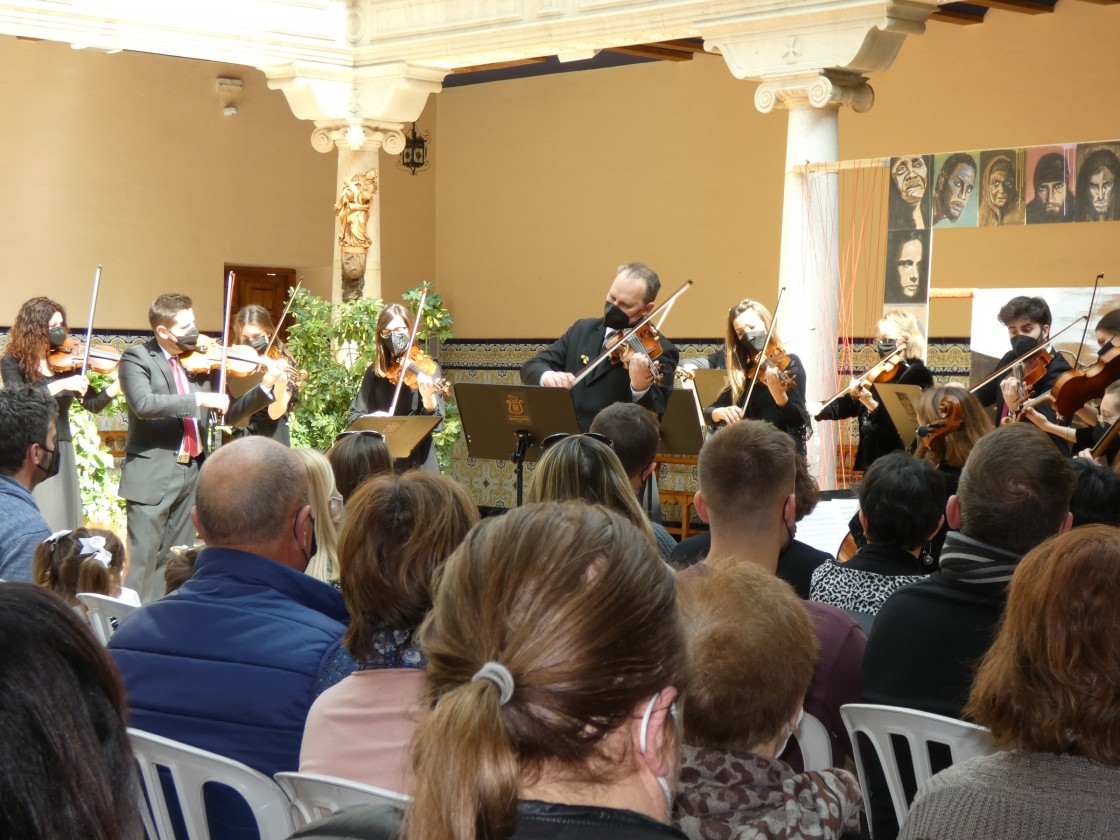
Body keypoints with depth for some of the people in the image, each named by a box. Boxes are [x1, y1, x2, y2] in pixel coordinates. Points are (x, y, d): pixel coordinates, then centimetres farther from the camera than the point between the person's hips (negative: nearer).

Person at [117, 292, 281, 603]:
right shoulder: (137, 358, -6)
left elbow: (229, 413, 11)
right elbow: (143, 404, -24)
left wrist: (265, 388, -3)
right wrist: (199, 399, -26)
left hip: (192, 473, 6)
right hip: (152, 476, -6)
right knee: (143, 562, -5)